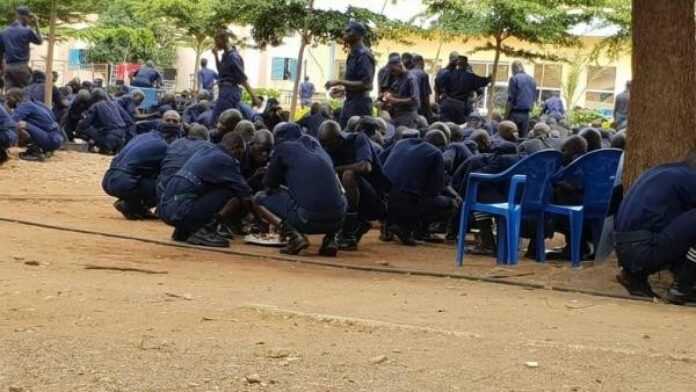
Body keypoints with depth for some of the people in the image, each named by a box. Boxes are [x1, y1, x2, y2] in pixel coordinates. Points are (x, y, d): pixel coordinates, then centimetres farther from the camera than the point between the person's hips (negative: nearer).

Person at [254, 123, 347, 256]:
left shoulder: (284, 147, 10)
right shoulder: (318, 148, 24)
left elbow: (269, 184, 17)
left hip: (308, 219, -5)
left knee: (259, 200, 17)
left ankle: (294, 235, -5)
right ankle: (330, 238, 13)